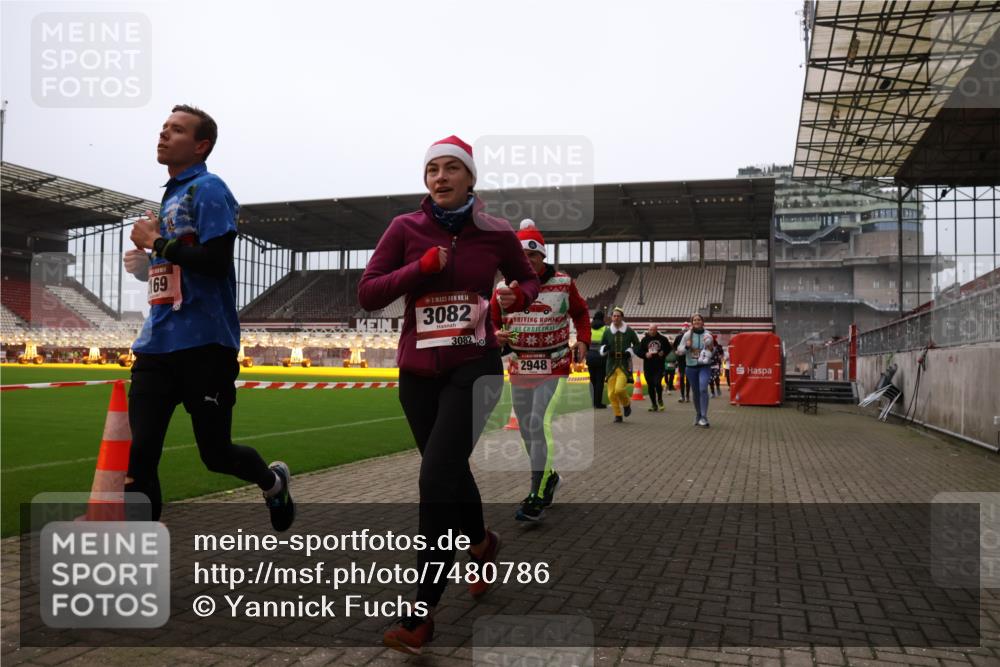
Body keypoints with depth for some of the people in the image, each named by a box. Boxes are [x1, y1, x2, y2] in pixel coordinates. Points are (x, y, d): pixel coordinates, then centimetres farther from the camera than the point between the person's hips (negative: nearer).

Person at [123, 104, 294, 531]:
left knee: (215, 452, 6)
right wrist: (146, 264, 10)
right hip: (158, 344, 8)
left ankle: (273, 482, 37)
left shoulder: (207, 189, -7)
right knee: (139, 454, -1)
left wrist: (156, 242, -11)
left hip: (203, 344, -8)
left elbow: (215, 262, -20)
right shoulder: (171, 195, 19)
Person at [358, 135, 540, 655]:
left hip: (473, 367, -3)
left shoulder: (496, 234, -1)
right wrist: (422, 267, -16)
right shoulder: (406, 229, 0)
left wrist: (517, 296, -8)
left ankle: (422, 612, -5)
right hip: (418, 372, 3)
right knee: (449, 471, 16)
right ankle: (482, 544, 47)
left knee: (437, 476, -15)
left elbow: (528, 281, 15)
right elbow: (367, 294, -4)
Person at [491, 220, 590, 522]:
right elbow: (491, 321, 8)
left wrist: (583, 340, -2)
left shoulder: (563, 283, -3)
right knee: (526, 429, 11)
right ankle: (547, 477, 35)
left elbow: (580, 312, 12)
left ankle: (537, 496, -8)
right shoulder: (503, 288, 1)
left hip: (554, 366, -4)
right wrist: (496, 334, -15)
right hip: (519, 368, 4)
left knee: (539, 424, -16)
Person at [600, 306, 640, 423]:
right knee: (611, 393, -1)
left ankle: (626, 404, 13)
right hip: (611, 364, 3)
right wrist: (604, 349, -7)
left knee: (619, 389, -19)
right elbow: (601, 346, 16)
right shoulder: (607, 332, 6)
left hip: (625, 365, -3)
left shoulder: (629, 331, 0)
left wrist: (630, 352, -6)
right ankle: (618, 415, 16)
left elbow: (637, 345, 11)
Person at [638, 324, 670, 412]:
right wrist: (645, 354, -13)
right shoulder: (644, 339, 5)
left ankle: (660, 399, 12)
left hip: (659, 366, -2)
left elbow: (669, 349, 13)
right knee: (650, 386, 6)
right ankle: (654, 405, 19)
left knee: (657, 383, -16)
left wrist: (663, 353, -6)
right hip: (648, 367, 2)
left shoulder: (663, 339, 3)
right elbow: (639, 352, 5)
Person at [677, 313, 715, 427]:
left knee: (703, 389, -20)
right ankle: (698, 415, 28)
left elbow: (713, 351, 11)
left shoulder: (707, 335, 1)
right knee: (695, 392, 9)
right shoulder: (687, 335, 0)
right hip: (691, 366, 2)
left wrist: (711, 348, -11)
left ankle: (704, 417, -17)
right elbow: (679, 349, 2)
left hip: (704, 366, -1)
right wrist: (686, 346, -17)